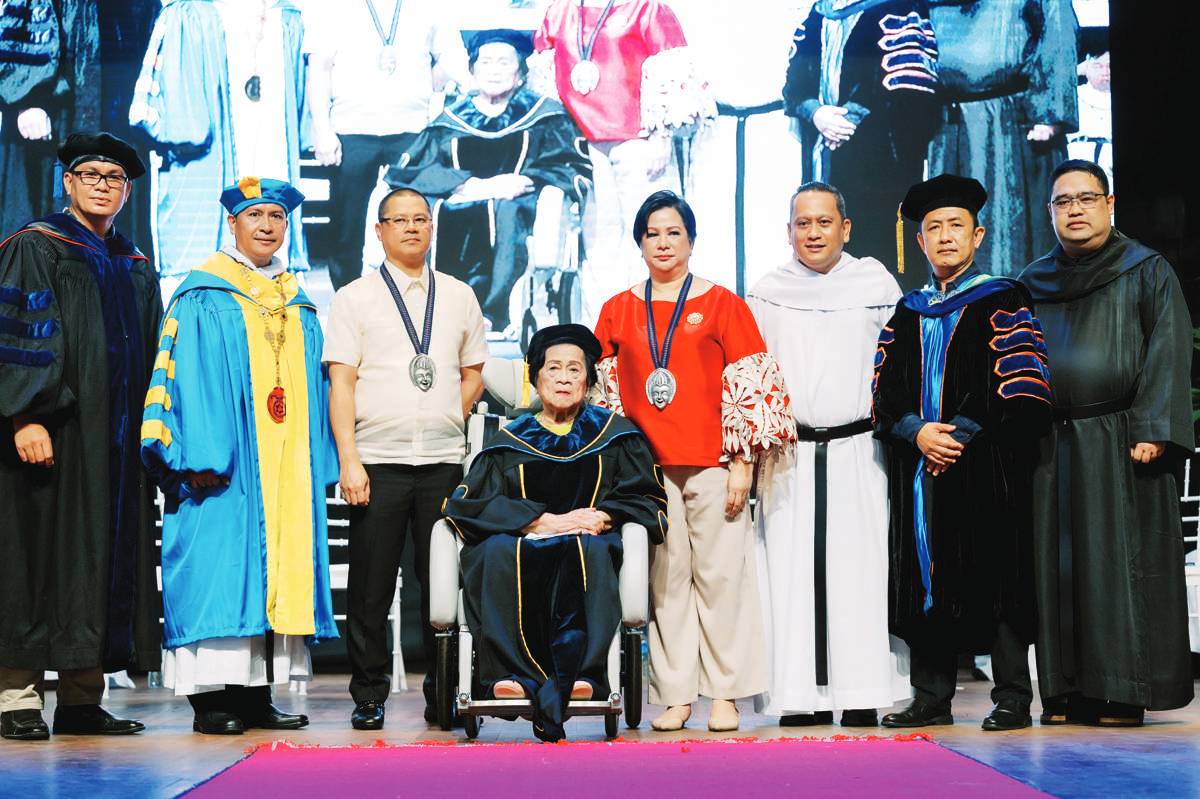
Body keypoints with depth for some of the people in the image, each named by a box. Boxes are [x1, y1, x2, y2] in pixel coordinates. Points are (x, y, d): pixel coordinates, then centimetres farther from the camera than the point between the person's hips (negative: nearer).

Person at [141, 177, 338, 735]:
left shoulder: (299, 305, 17)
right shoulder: (203, 297, 0)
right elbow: (187, 377, -8)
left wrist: (318, 463, 10)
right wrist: (201, 456, -17)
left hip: (287, 468, 6)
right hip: (225, 466, -6)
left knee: (279, 568, 3)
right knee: (218, 566, -7)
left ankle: (258, 695, 9)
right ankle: (210, 698, -2)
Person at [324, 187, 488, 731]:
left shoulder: (459, 296, 14)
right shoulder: (354, 298, 5)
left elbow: (474, 374, 20)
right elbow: (341, 382, -2)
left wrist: (447, 421, 6)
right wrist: (349, 460, -10)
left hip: (443, 461, 2)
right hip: (377, 461, -2)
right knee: (371, 588, 1)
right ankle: (368, 696, 12)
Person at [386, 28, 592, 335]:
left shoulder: (546, 118, 21)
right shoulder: (450, 121, 22)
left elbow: (579, 170, 6)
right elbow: (407, 170, 5)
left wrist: (523, 183, -12)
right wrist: (473, 185, -11)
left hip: (518, 209, -2)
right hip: (456, 209, 2)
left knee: (507, 210, -38)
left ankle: (494, 315, -41)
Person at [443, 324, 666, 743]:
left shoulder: (615, 434, 18)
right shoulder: (509, 442, 17)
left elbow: (647, 500, 12)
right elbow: (470, 501, 2)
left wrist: (603, 518, -10)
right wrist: (545, 521, -11)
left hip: (592, 543, -1)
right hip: (521, 542, 1)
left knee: (585, 551, -37)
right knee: (498, 553, -35)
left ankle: (581, 674, -45)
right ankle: (511, 673, -43)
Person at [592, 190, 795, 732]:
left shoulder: (722, 304, 5)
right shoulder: (617, 311, 12)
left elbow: (749, 386, 1)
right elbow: (602, 389, 14)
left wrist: (742, 463, -6)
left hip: (712, 464, -2)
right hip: (647, 468, 2)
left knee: (720, 575, -1)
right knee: (665, 581, 2)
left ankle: (724, 693, 7)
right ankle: (675, 695, 8)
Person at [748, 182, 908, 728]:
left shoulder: (875, 283, 8)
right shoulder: (766, 293, 10)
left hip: (857, 450, -1)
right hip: (789, 453, 1)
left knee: (858, 566, -3)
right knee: (792, 569, -2)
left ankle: (862, 694, 2)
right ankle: (803, 695, 3)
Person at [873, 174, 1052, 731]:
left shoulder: (1003, 303, 4)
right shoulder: (906, 314, 17)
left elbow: (1021, 389, -6)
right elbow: (883, 391, 10)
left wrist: (962, 433, -14)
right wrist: (916, 431, -9)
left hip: (984, 466, -4)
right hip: (919, 467, 4)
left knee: (996, 577, -4)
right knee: (927, 580, 3)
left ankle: (1012, 699, 1)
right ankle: (931, 699, 9)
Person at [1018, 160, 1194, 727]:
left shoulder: (1147, 272, 4)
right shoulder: (1033, 283, 15)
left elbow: (1168, 354, -4)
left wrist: (1153, 430, -15)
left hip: (1120, 441, -4)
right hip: (1050, 447, 4)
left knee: (1120, 561, -5)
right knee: (1056, 564, 3)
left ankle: (1123, 692, 1)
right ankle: (1066, 691, 9)